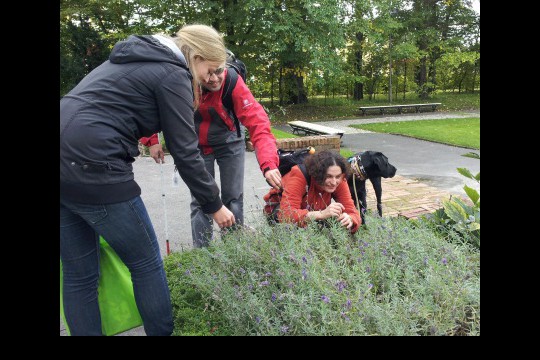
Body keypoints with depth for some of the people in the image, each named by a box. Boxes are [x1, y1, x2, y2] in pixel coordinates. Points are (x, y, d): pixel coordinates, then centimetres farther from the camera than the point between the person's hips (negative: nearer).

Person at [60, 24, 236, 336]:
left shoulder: (137, 59, 22)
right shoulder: (172, 74, -4)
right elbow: (185, 154, -7)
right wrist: (215, 206, 2)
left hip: (67, 162, 9)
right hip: (92, 168, -9)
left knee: (79, 275, 15)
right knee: (146, 263, 8)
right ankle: (163, 332, 24)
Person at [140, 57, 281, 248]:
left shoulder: (233, 82, -29)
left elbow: (258, 124, -36)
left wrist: (269, 164, -49)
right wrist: (152, 141, -17)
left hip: (229, 141, 0)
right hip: (195, 144, 1)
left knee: (233, 198, 1)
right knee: (199, 200, -2)